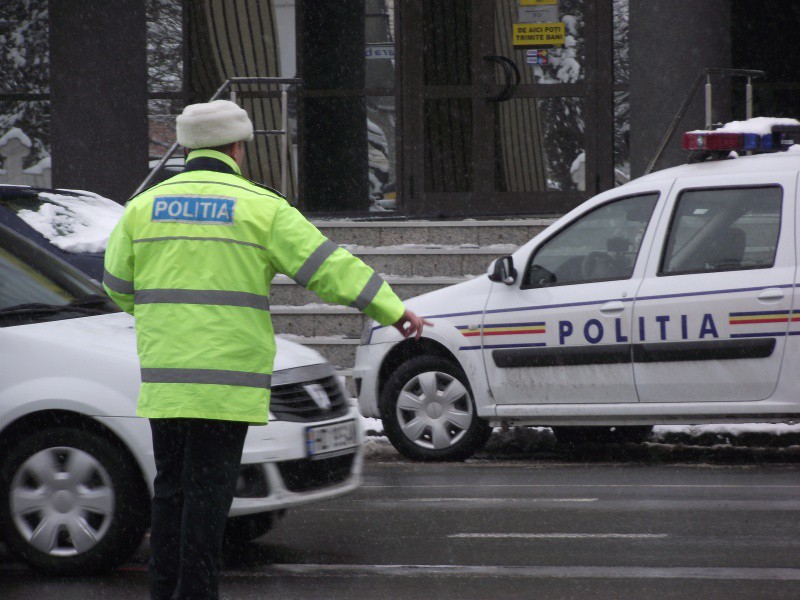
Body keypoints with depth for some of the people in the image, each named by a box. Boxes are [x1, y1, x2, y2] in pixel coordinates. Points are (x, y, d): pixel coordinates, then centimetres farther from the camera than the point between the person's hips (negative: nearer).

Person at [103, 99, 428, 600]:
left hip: (164, 380, 4)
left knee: (172, 488, 11)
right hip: (227, 380, -4)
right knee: (209, 490, -3)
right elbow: (329, 266, -7)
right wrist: (395, 312, -4)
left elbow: (118, 285, 15)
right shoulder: (261, 208, -3)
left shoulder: (146, 206, 8)